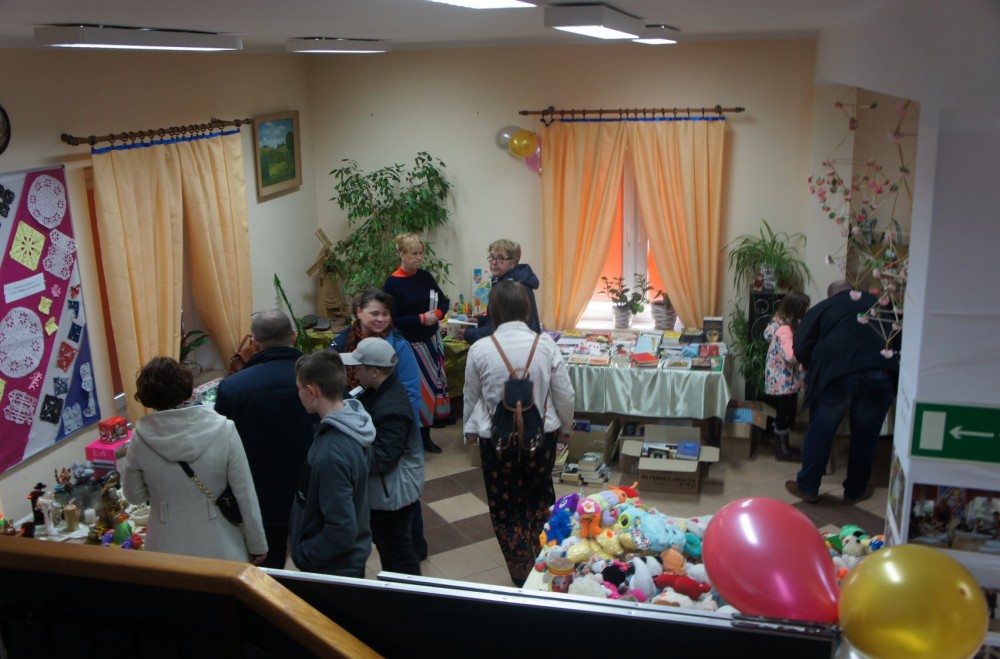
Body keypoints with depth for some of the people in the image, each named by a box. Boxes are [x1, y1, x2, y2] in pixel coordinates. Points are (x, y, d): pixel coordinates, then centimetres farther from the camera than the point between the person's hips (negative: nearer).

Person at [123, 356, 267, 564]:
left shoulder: (141, 437, -12)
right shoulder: (223, 429, -16)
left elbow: (134, 496, 3)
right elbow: (245, 495, -11)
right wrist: (258, 545, 0)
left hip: (169, 549, 1)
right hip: (219, 547, -1)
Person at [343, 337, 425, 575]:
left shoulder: (392, 409, -30)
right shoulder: (378, 391, 1)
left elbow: (380, 459, -29)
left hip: (393, 494, -10)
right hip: (383, 490, 10)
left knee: (398, 553, 6)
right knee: (386, 546, 26)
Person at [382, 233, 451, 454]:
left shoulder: (425, 276, 3)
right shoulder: (392, 284, -13)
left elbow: (444, 302, 9)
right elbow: (393, 320, -16)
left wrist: (437, 314, -13)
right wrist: (421, 318, -23)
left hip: (431, 339, 6)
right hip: (410, 344, -6)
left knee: (435, 383, 11)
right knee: (418, 389, -2)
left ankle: (426, 435, 26)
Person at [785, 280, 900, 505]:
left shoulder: (822, 308, 18)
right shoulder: (879, 304, 26)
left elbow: (801, 348, 9)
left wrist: (815, 371, 23)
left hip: (836, 376, -2)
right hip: (879, 376, 2)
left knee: (820, 433, 13)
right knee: (865, 436, 17)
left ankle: (807, 487, 23)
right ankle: (855, 491, 30)